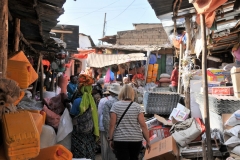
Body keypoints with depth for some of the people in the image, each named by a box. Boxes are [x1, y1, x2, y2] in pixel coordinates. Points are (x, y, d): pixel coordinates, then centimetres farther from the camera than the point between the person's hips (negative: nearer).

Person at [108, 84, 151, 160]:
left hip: (120, 140, -2)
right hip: (136, 140, 2)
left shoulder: (115, 105, -2)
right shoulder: (137, 106, 0)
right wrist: (148, 141, 0)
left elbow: (112, 124, -6)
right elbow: (143, 125, -5)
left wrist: (110, 139, 3)